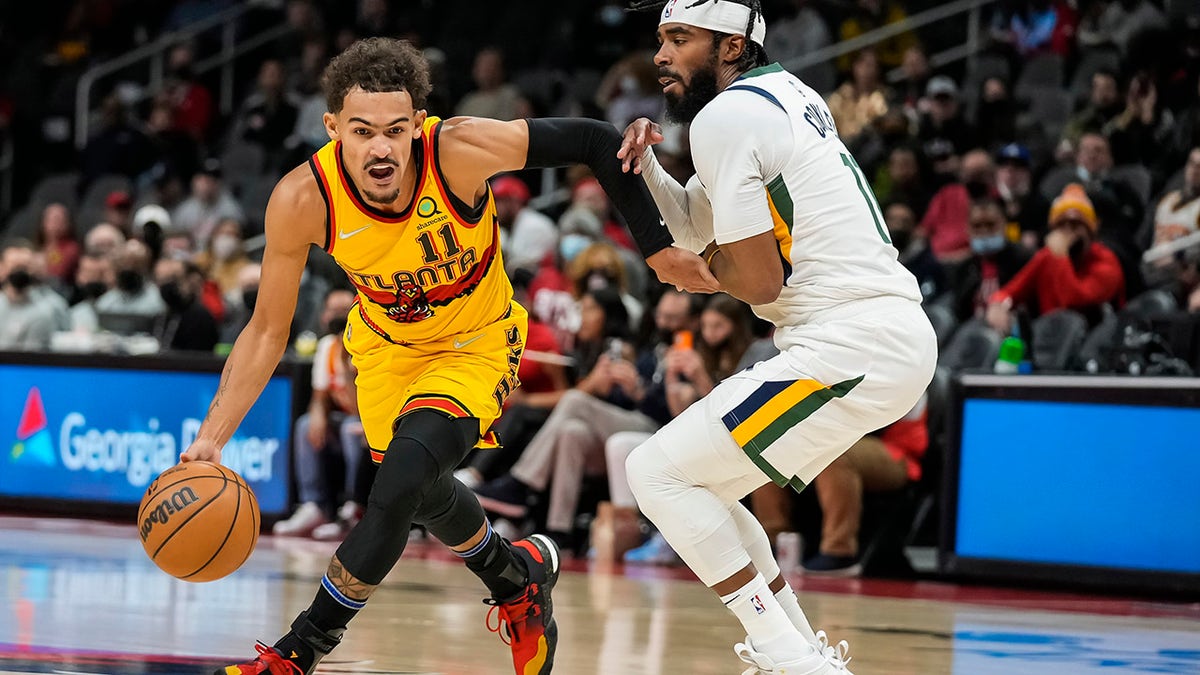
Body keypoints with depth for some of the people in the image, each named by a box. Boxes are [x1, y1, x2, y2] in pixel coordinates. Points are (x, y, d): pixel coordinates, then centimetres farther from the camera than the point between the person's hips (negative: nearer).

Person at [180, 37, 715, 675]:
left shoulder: (462, 150, -34)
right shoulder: (302, 200, -28)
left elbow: (593, 141, -21)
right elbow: (267, 331, -16)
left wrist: (656, 249, -18)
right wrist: (211, 439, -24)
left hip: (475, 345, -3)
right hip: (386, 344, 4)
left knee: (401, 483, -22)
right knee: (419, 491, 16)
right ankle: (519, 575, 49)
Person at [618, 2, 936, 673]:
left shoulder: (725, 117, -10)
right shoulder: (786, 93, 20)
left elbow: (757, 280, -13)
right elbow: (692, 226, 26)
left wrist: (712, 263, 8)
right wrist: (646, 167, 7)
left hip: (852, 347, -10)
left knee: (656, 473, -7)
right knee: (701, 490, 20)